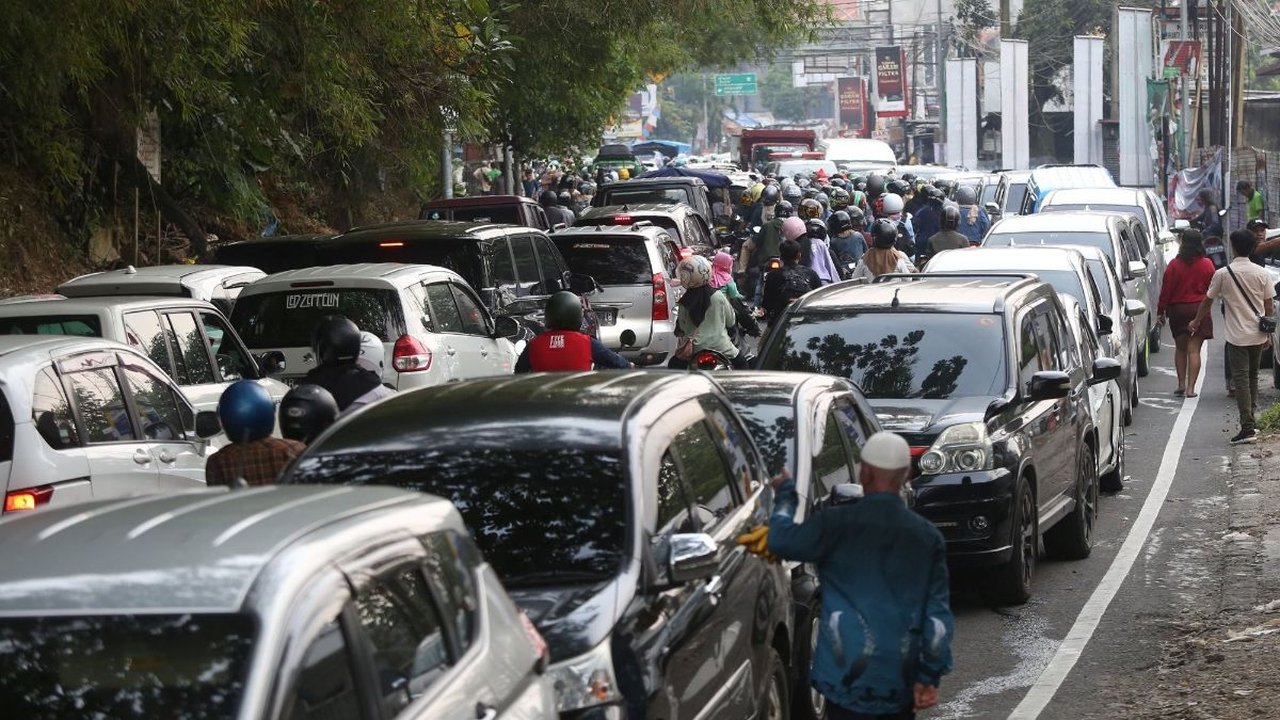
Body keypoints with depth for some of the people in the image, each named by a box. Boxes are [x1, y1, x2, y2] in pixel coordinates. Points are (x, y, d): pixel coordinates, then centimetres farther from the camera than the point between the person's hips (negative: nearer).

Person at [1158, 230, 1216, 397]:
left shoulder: (1174, 265, -8)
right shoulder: (1207, 264, -4)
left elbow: (1166, 290, -6)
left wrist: (1161, 311, 1)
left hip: (1177, 309, 0)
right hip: (1200, 309, 0)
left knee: (1180, 348, 15)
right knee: (1194, 350, 1)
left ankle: (1181, 384, 14)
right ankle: (1190, 387, -5)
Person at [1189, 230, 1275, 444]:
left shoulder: (1223, 274, -8)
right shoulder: (1261, 273, 0)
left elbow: (1207, 302, 3)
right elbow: (1269, 307, 4)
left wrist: (1196, 322, 19)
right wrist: (1268, 334, 15)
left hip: (1237, 336, -4)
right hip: (1258, 335, 4)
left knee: (1241, 379, -5)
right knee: (1252, 376, 18)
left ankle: (1247, 428, -12)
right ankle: (1251, 421, 24)